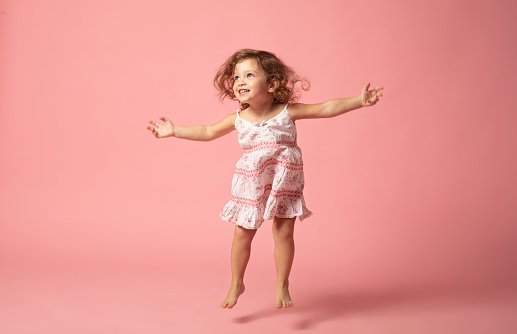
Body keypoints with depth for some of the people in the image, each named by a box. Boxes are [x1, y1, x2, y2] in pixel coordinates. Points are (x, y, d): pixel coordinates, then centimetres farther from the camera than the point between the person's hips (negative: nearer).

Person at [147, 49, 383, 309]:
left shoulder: (288, 112, -9)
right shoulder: (237, 119, -2)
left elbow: (328, 108, -8)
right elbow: (208, 132, 11)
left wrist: (360, 100, -15)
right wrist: (175, 131, 8)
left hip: (285, 182, -2)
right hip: (251, 185, 2)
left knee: (284, 233, 1)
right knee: (242, 234, 6)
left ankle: (282, 285, 21)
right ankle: (236, 284, 27)